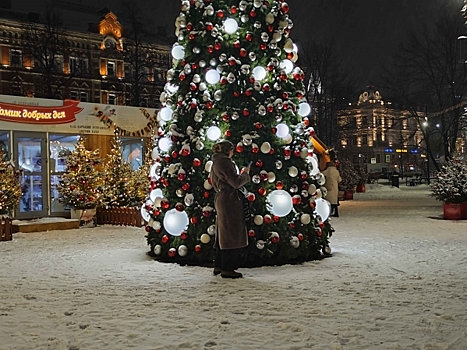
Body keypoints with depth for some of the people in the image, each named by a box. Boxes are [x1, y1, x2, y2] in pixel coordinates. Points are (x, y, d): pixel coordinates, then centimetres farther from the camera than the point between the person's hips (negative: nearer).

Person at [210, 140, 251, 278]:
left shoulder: (216, 162, 18)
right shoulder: (224, 162, -13)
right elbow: (236, 182, -17)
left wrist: (240, 174, 18)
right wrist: (245, 174, -1)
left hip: (221, 199, 10)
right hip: (230, 201, -10)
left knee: (223, 234, 15)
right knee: (231, 235, -5)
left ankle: (219, 266, 22)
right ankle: (227, 269, -2)